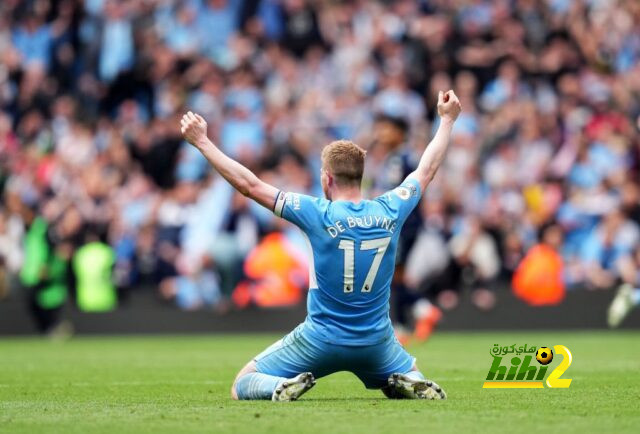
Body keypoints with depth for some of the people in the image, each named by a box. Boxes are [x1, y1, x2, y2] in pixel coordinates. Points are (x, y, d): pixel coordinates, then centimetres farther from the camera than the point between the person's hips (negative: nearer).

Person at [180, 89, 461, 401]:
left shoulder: (318, 214, -14)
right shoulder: (390, 212, -4)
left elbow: (249, 185, -12)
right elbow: (426, 170, 14)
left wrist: (202, 142, -5)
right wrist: (447, 119, 29)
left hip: (321, 339, -3)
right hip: (376, 342, 3)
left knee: (242, 387, 10)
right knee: (412, 379, 31)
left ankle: (285, 386, -20)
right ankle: (409, 385, -4)